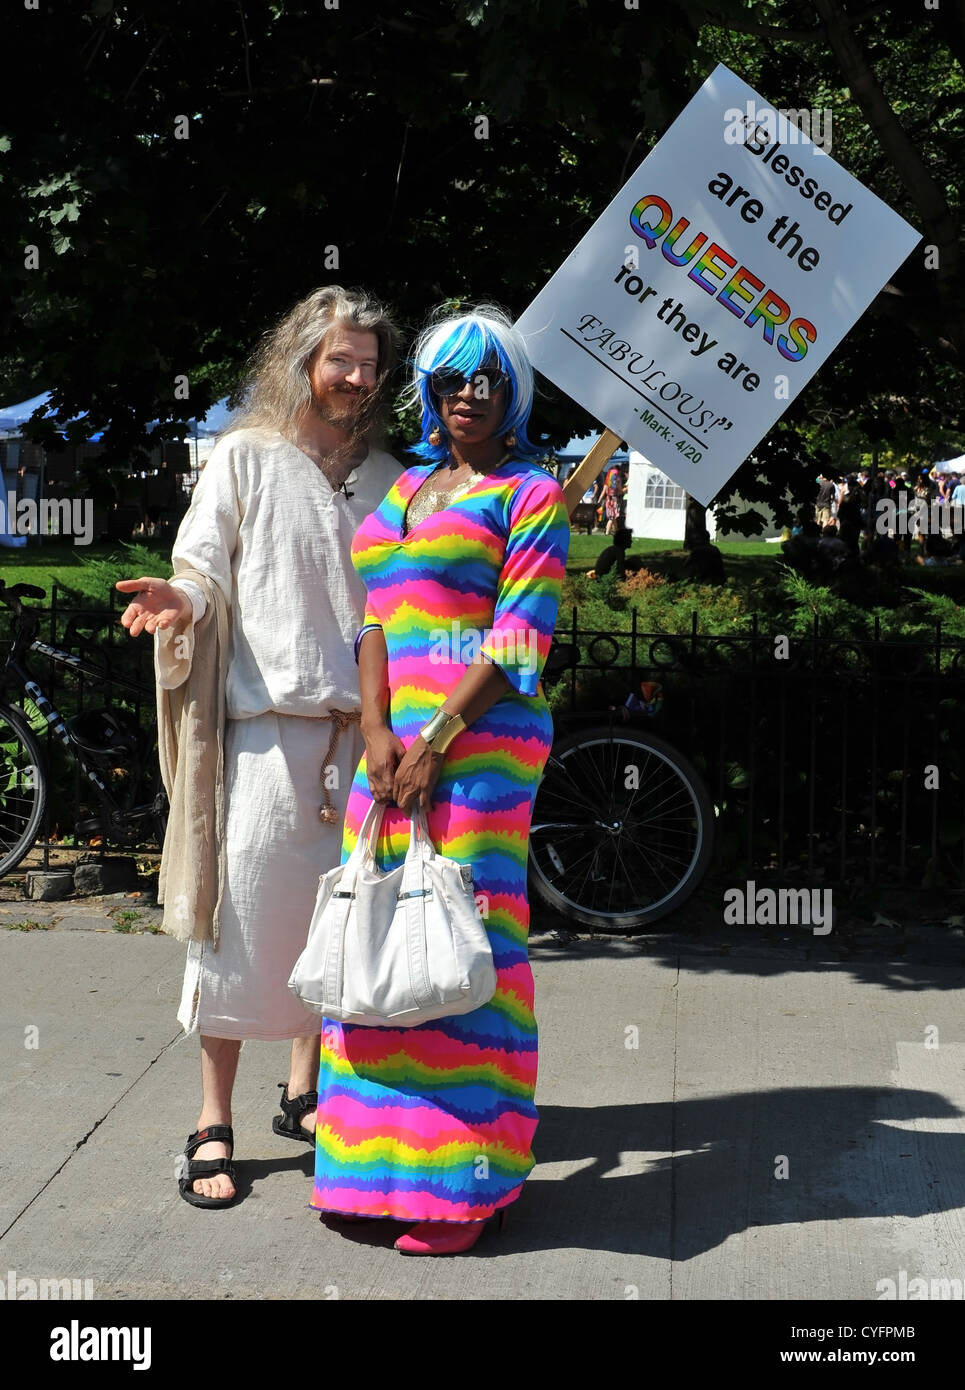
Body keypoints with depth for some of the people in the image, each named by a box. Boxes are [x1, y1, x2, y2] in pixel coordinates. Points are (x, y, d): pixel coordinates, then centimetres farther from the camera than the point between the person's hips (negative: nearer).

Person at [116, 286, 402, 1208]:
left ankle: (304, 1091, 26)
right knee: (244, 913, -5)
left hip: (360, 730, 4)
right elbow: (205, 568, -1)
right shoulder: (247, 457, 4)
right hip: (268, 720, -4)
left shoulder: (386, 477, 14)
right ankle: (213, 1124, 5)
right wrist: (181, 602, -22)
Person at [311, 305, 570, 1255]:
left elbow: (517, 641, -10)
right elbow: (374, 615, 11)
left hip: (479, 741, -6)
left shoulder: (528, 493, 0)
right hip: (392, 740, 7)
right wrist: (377, 733, -4)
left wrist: (435, 741, -16)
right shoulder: (404, 488, 19)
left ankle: (463, 1182, 4)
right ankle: (381, 1158, 18)